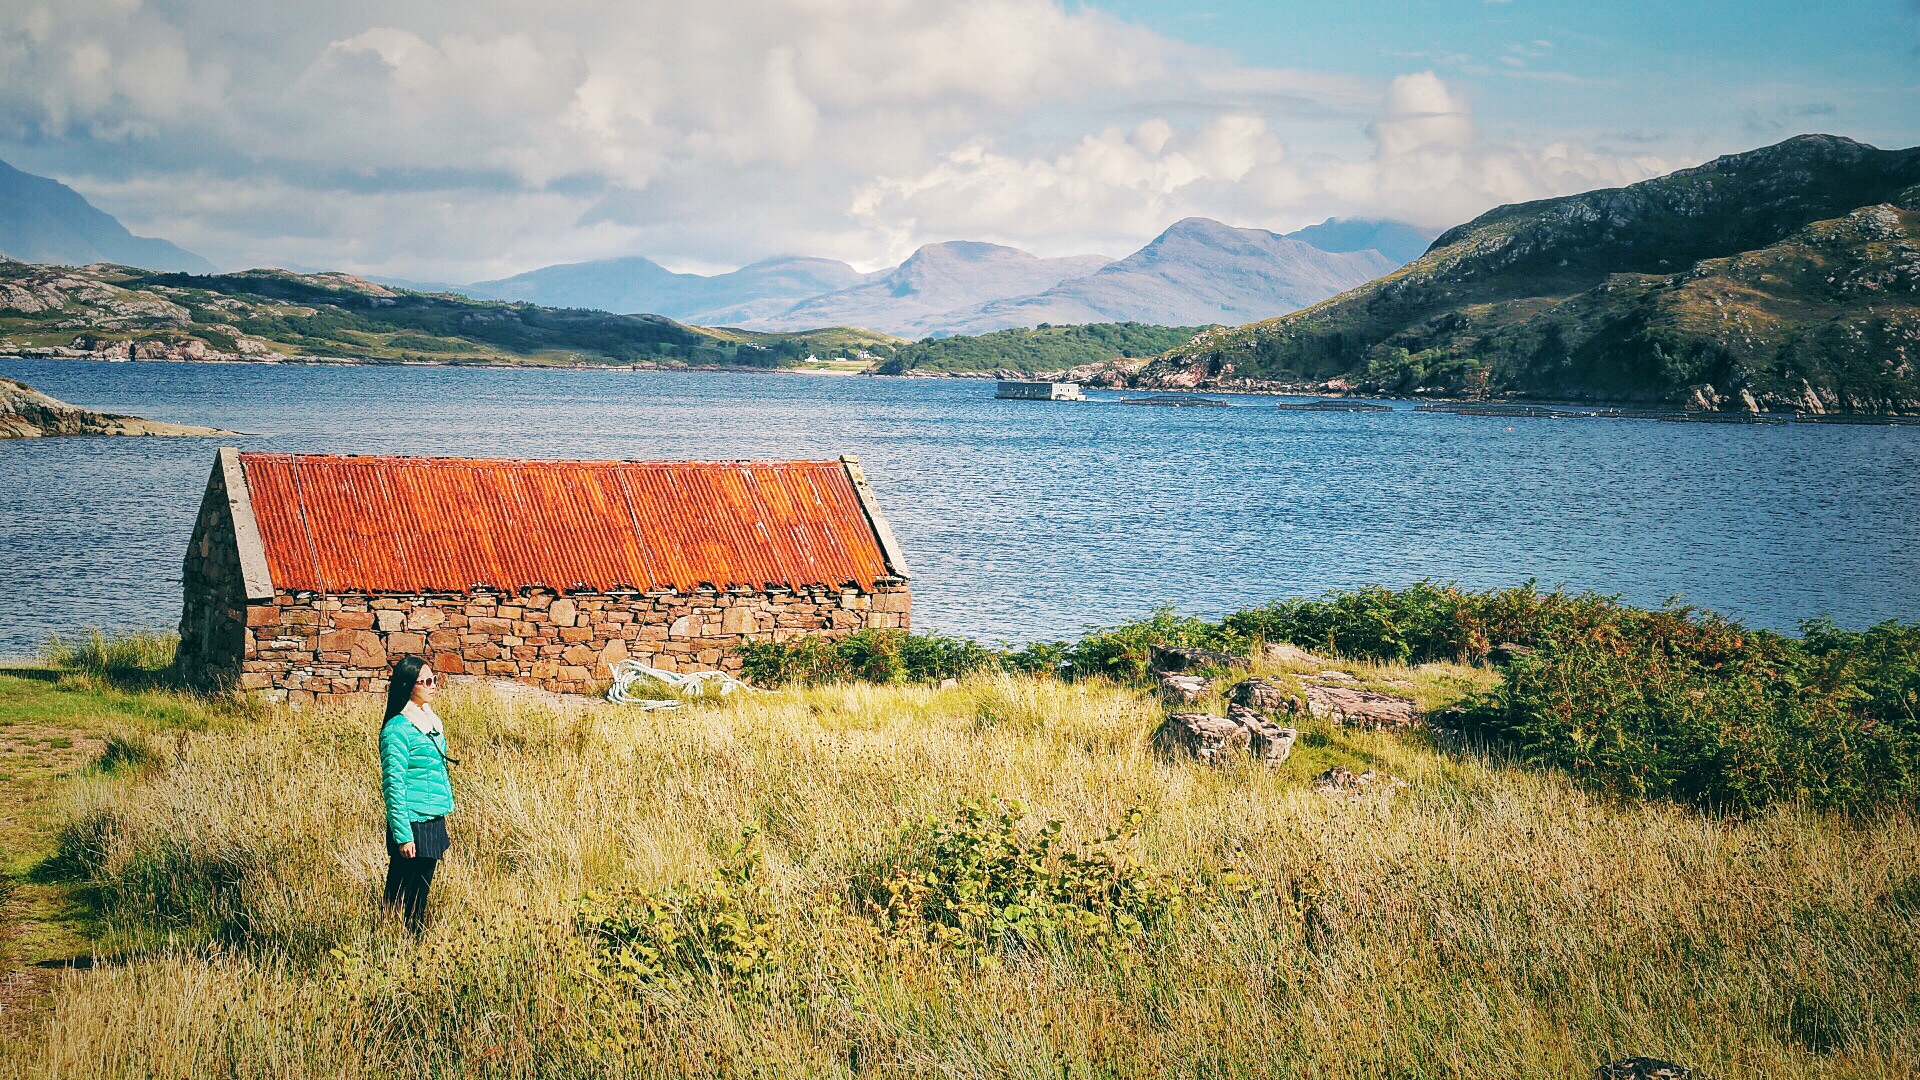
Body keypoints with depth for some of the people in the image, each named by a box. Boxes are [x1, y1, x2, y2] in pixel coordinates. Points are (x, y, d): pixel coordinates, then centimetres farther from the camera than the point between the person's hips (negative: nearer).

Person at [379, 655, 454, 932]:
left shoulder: (432, 721, 12)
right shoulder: (398, 728, -14)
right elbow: (394, 785, -16)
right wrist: (403, 835, -18)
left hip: (435, 823, 8)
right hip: (413, 825, -8)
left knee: (421, 895, 12)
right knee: (405, 901, -2)